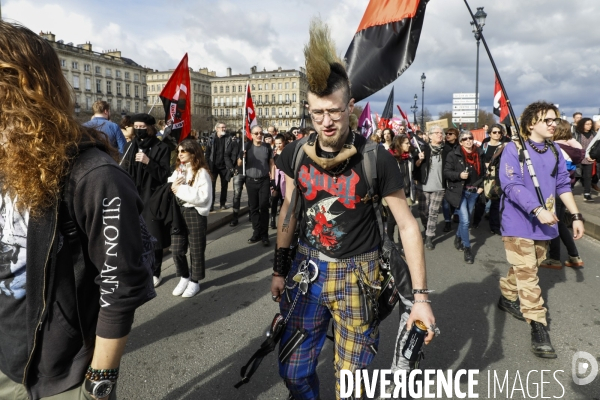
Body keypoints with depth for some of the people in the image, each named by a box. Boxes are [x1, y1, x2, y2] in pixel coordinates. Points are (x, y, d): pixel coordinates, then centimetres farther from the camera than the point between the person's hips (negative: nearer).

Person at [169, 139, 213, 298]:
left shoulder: (201, 172, -9)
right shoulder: (177, 170, 13)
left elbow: (203, 196, -19)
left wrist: (181, 189, -15)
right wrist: (172, 187, -10)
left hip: (195, 214, -6)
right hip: (178, 213, 6)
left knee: (196, 250, 6)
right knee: (176, 250, 8)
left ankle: (195, 281, 21)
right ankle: (184, 277, 28)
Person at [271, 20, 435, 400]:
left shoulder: (377, 159, -16)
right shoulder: (296, 154, -5)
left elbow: (408, 225, -10)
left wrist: (421, 296, -12)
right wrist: (280, 269, 10)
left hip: (357, 275, -3)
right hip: (306, 270, 4)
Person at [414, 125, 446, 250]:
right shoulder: (424, 148, -1)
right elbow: (416, 165, 0)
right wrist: (420, 160, -19)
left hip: (438, 186, 0)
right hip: (424, 186, 0)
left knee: (433, 213, 0)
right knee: (423, 211, 7)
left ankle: (429, 237, 7)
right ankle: (428, 230, 34)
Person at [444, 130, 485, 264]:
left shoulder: (478, 155, 7)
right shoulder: (454, 155, -7)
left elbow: (483, 172, 17)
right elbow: (446, 172, -9)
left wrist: (481, 186, 6)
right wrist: (459, 175, -24)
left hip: (473, 192, 5)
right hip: (460, 191, -5)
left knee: (466, 219, 14)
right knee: (465, 220, -9)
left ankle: (458, 237, 39)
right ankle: (467, 248, 5)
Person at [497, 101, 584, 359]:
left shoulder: (555, 151, 8)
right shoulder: (513, 149, -11)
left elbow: (563, 185, 12)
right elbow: (511, 185, -21)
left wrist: (576, 215, 8)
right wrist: (538, 210, -29)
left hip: (543, 224, 6)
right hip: (519, 222, -6)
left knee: (525, 268, 17)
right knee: (527, 273, -5)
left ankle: (507, 297, 39)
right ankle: (538, 327, -1)